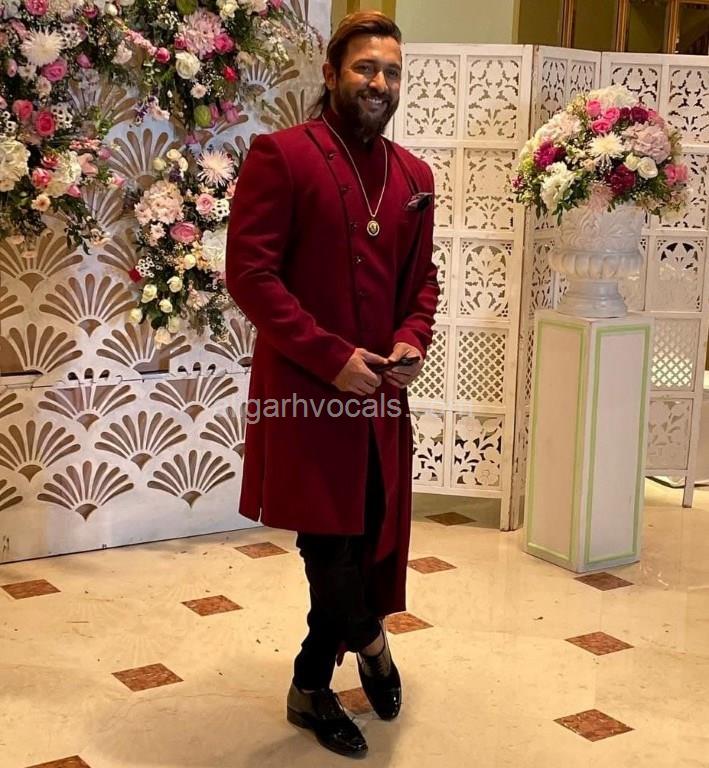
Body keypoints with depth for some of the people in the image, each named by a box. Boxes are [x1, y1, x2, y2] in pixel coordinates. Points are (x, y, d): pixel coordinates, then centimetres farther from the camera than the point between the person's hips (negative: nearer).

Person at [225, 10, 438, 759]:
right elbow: (249, 273, -13)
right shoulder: (280, 155, -8)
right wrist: (333, 357, -17)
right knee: (333, 545, 2)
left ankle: (313, 688, 34)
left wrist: (412, 340, -3)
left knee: (372, 536, 11)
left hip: (381, 391, 6)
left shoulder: (414, 176, 10)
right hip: (304, 388, -5)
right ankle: (367, 638, 33)